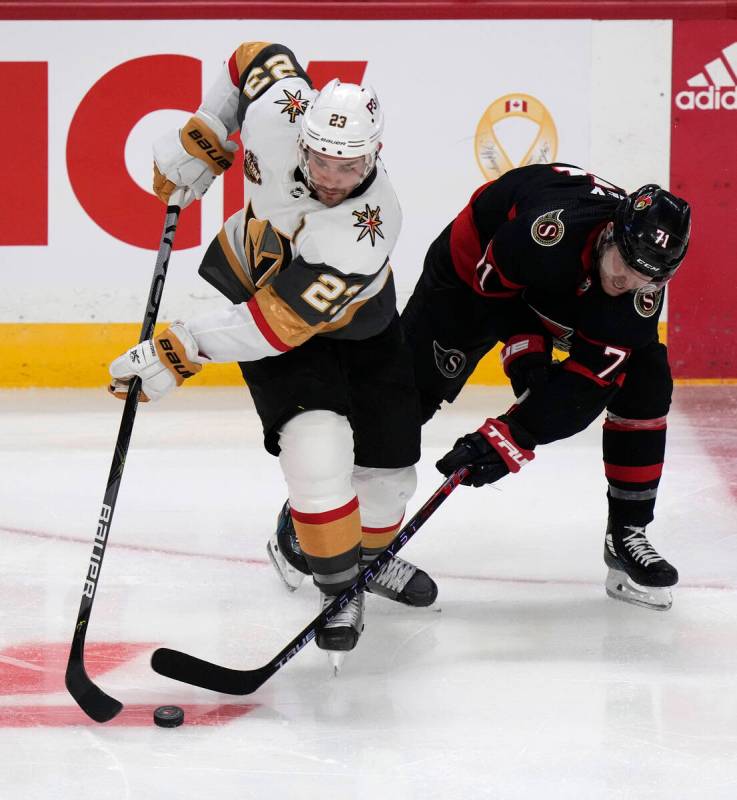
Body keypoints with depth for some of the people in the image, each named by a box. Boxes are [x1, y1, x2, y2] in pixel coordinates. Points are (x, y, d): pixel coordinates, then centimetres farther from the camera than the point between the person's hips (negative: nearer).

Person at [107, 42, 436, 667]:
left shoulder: (367, 231, -39)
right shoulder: (278, 111, -32)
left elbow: (280, 323, -38)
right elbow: (258, 57, -7)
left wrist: (179, 354, -36)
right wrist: (201, 142, -10)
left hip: (356, 319, -1)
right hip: (256, 279, 1)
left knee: (389, 466, 8)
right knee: (318, 446, -21)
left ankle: (367, 551, 42)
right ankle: (339, 588, -2)